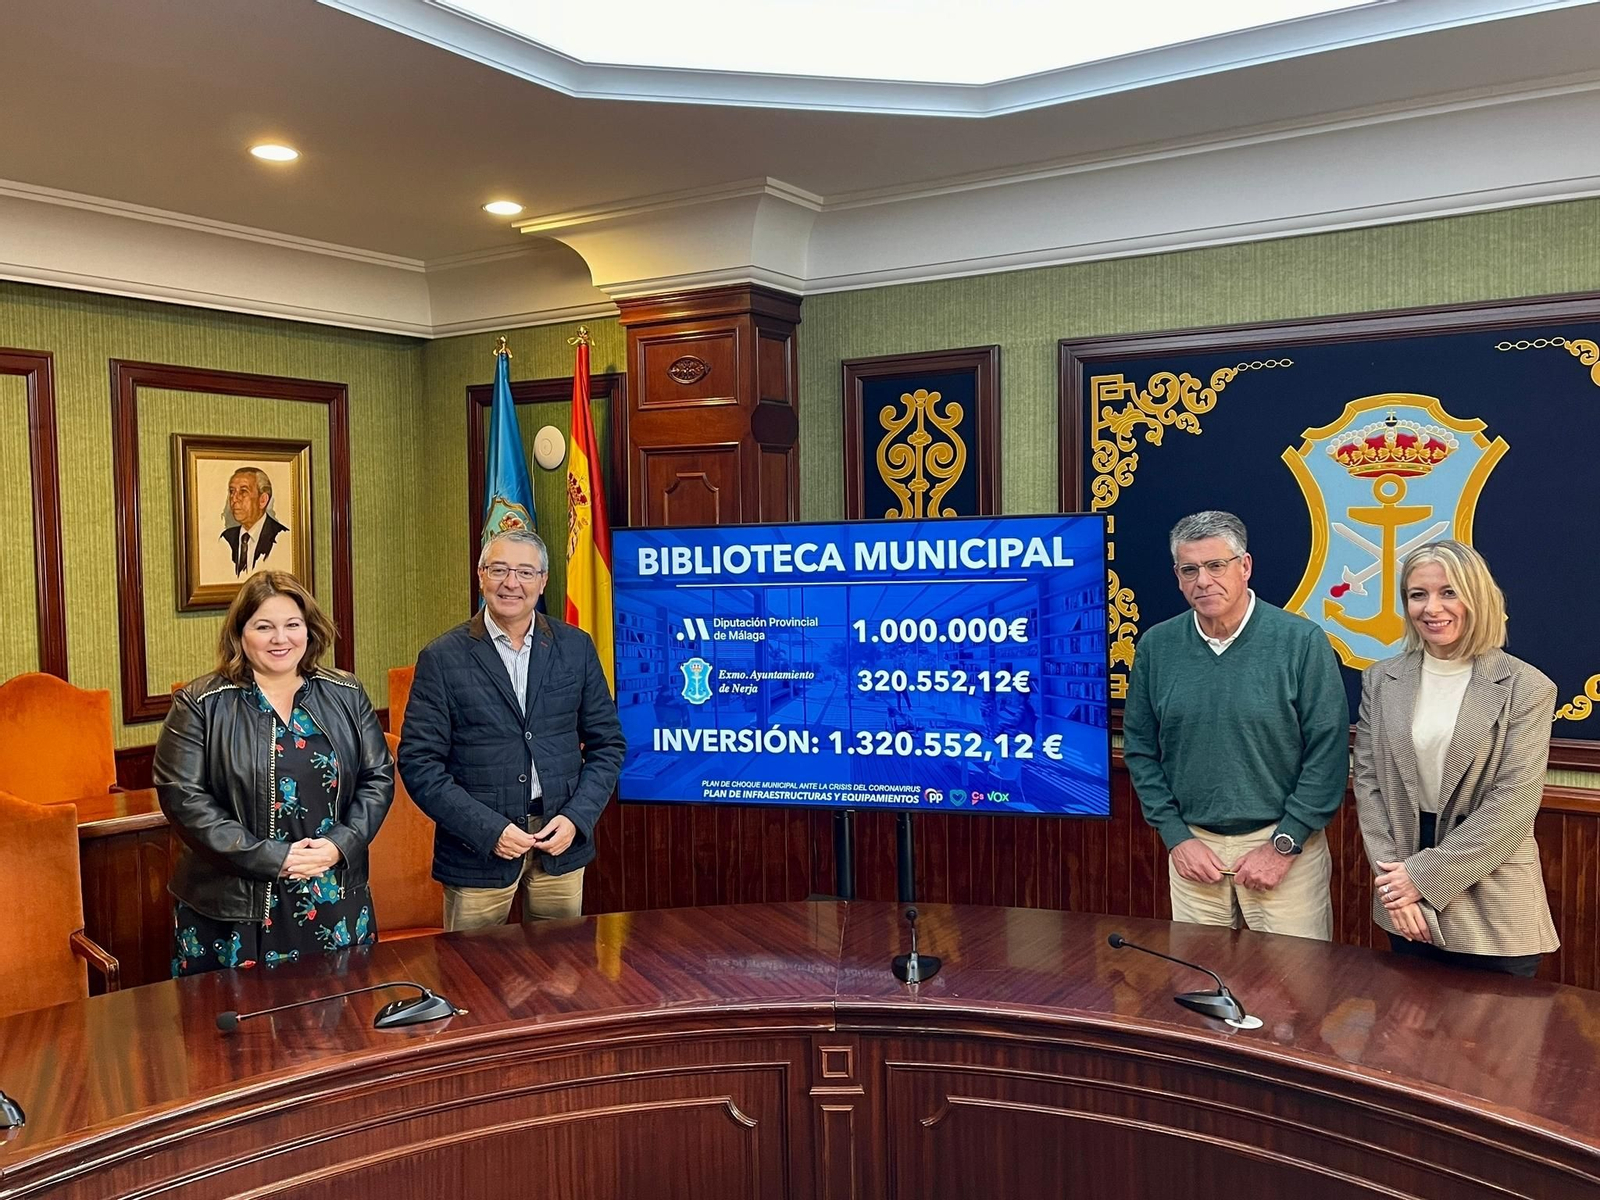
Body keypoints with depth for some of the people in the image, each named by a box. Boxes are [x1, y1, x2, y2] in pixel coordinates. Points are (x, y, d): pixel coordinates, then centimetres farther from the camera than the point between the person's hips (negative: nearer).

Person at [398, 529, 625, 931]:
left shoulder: (576, 647, 3)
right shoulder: (442, 657, -4)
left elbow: (607, 744, 6)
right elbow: (419, 762, -6)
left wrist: (576, 818, -7)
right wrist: (489, 829, -14)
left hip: (562, 840, 2)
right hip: (477, 848, -2)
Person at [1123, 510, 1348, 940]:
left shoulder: (1302, 642, -10)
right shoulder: (1156, 647, 0)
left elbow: (1328, 754, -10)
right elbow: (1140, 751, 5)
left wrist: (1283, 844, -11)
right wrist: (1176, 836, -1)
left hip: (1285, 841, -3)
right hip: (1193, 846, 3)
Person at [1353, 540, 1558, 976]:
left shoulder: (1526, 688, -8)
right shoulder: (1381, 680, 3)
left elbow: (1514, 801, -13)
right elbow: (1368, 782, 2)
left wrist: (1425, 875, -15)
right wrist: (1394, 874, -9)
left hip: (1493, 908, -3)